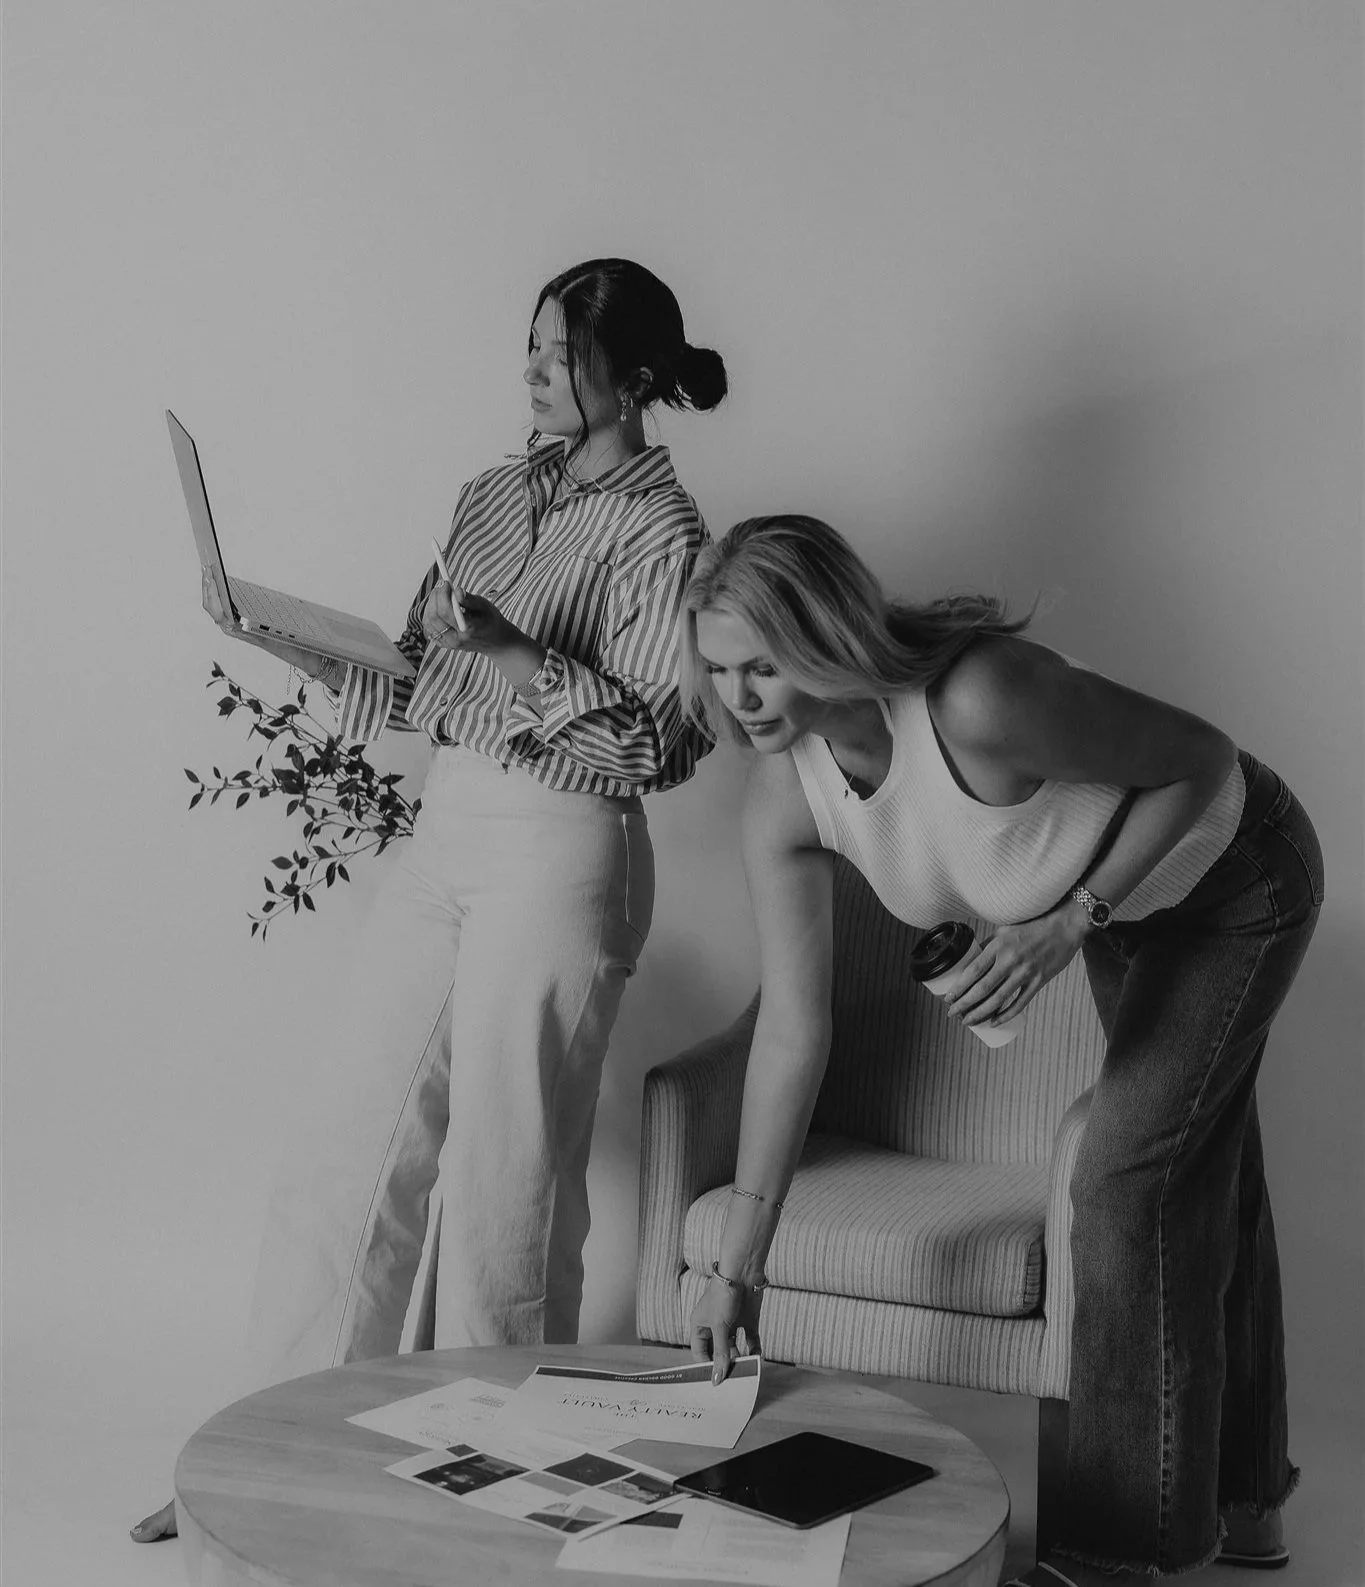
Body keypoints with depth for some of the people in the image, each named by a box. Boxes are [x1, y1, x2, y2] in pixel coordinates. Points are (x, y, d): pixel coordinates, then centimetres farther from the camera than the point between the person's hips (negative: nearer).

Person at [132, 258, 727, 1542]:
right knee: (348, 1148, 10)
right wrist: (304, 650, 0)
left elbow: (665, 743, -13)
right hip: (443, 833, 7)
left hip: (558, 853, -7)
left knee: (505, 1178, 2)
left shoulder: (657, 527, -7)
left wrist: (517, 658, -21)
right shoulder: (494, 496, 14)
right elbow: (422, 685, 15)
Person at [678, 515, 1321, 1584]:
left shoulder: (980, 700, -42)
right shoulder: (782, 796, -21)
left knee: (1134, 1180, -9)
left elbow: (1201, 761, -27)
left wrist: (1071, 921, -32)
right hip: (1127, 900, 7)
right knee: (1201, 1173, 17)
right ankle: (1241, 1498, 35)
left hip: (1234, 874, -7)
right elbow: (792, 1030, -18)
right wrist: (740, 1262, -17)